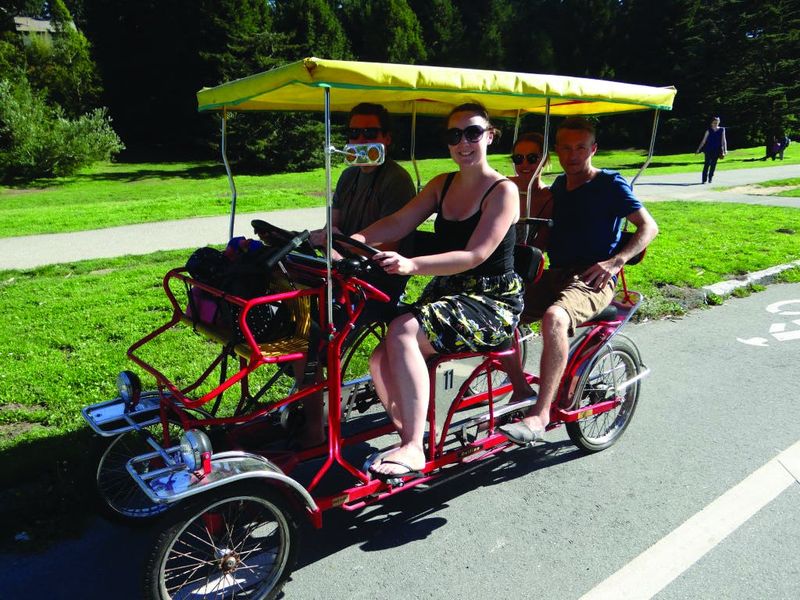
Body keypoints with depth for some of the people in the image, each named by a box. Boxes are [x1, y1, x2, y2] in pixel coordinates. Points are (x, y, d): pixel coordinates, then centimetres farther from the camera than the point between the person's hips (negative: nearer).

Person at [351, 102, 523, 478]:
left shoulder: (503, 191, -8)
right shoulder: (442, 185, 13)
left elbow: (474, 255, -20)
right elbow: (399, 223, 0)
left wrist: (412, 265, -33)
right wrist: (357, 239, -18)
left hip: (492, 303, -6)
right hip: (445, 292, 6)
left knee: (403, 331, -31)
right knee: (381, 360, -16)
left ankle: (413, 448, -25)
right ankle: (411, 438, 2)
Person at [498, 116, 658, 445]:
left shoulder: (610, 183, 0)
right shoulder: (558, 185, 19)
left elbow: (649, 226, -4)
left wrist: (615, 261, -19)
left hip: (593, 280, -6)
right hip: (556, 274, 6)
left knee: (554, 317, -37)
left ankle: (541, 413, -31)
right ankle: (521, 391, -4)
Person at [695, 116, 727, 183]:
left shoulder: (721, 130, 4)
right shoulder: (709, 130, 1)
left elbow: (723, 140, 3)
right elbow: (703, 141, 3)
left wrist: (725, 150, -5)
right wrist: (698, 149, -1)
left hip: (716, 150, 2)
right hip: (708, 150, -2)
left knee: (713, 164, 5)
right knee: (707, 164, -8)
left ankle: (710, 178, 17)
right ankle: (704, 179, -4)